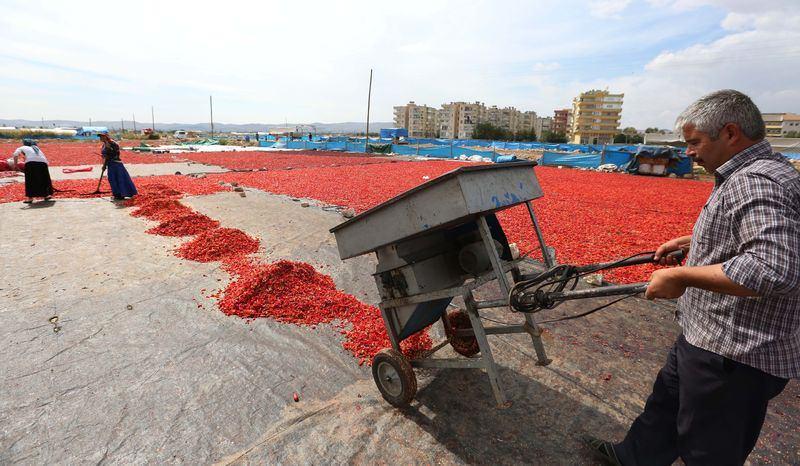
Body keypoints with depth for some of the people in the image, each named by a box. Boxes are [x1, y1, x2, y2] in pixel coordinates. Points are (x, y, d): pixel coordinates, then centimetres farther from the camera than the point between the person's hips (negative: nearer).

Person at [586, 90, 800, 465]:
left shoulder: (756, 182, -25)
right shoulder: (747, 174, 9)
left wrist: (681, 276, -29)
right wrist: (693, 241, 17)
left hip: (734, 357, -10)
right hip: (706, 338, 10)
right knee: (666, 401, 26)